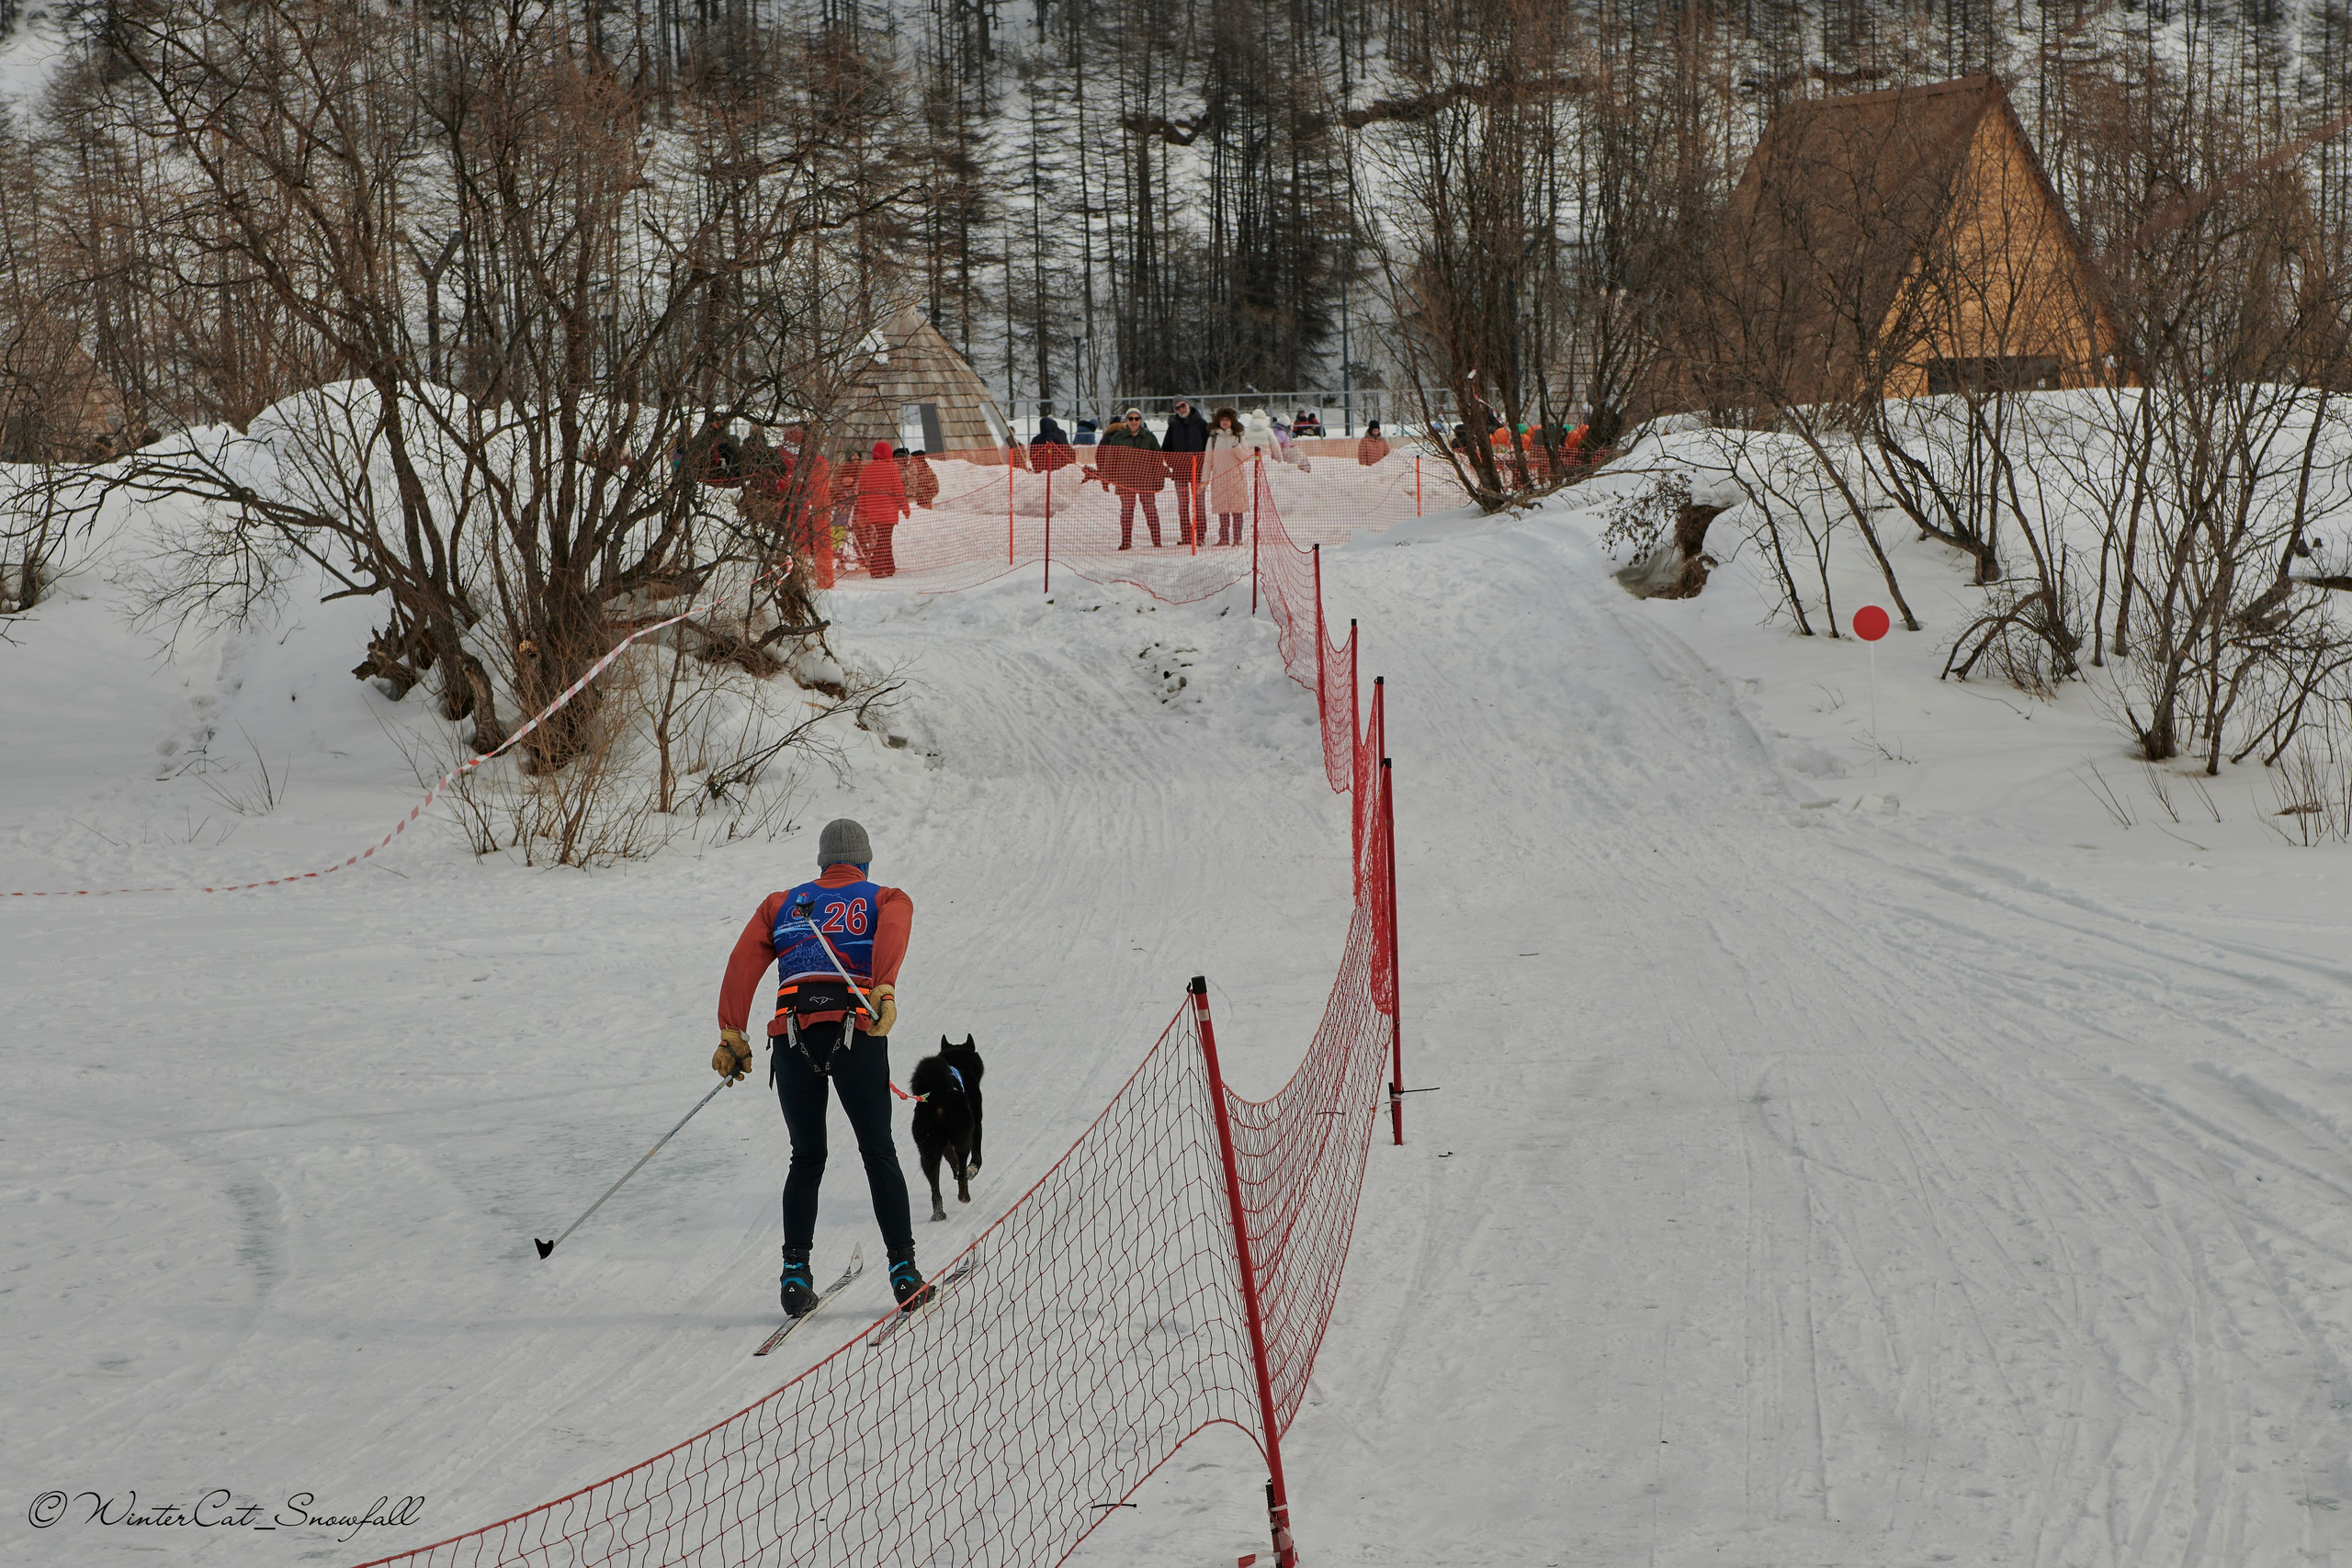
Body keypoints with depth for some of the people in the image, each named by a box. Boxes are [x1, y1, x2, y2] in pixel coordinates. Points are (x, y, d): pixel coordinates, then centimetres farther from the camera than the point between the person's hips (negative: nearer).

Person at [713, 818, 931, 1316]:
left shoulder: (781, 904, 24)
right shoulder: (887, 899, 17)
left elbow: (744, 962, 9)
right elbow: (892, 935, -9)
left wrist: (731, 1036, 4)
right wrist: (884, 993, -24)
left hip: (793, 1032, 2)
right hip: (856, 1031, -2)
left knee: (806, 1158, 14)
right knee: (879, 1153, 8)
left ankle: (795, 1272, 4)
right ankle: (903, 1269, 3)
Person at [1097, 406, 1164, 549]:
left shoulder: (1149, 437, 8)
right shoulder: (1117, 438, 7)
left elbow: (1158, 459, 11)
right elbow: (1110, 459, 10)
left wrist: (1160, 479, 6)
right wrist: (1108, 478, 4)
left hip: (1146, 479, 0)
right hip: (1125, 480, 0)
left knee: (1150, 509, -4)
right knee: (1126, 511, -1)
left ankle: (1156, 541, -2)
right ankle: (1126, 541, 3)